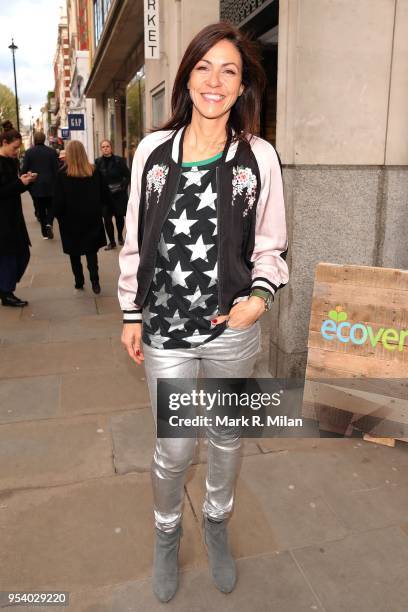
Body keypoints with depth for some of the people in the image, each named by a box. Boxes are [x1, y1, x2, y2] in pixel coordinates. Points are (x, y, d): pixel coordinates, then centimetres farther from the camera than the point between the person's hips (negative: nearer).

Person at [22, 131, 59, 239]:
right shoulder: (52, 151, -2)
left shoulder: (29, 152, -3)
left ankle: (45, 232, 9)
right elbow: (56, 169, -4)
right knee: (50, 207, 13)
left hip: (35, 185, 0)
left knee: (40, 208, 8)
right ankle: (49, 224, -14)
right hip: (49, 184, 0)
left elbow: (25, 169, -3)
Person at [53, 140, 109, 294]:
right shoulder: (94, 171, -4)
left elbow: (58, 200, -12)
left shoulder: (63, 174, -12)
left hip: (71, 219, -2)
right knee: (91, 251, 11)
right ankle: (94, 281, -1)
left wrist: (57, 214, 3)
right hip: (92, 218, 2)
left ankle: (79, 281, 21)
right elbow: (105, 196, 0)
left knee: (75, 253, 14)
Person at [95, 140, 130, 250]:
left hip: (119, 194, -1)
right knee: (107, 219, 0)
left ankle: (120, 236, 35)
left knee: (119, 216, 9)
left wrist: (123, 186, -11)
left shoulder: (119, 160, -5)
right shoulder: (98, 162, 1)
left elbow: (127, 175, -1)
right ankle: (112, 242, 13)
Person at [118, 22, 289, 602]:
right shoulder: (153, 150, 1)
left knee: (227, 437, 18)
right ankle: (167, 532, 40)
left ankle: (217, 524, 47)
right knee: (175, 449, 7)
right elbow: (135, 239, 5)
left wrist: (260, 297, -17)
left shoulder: (259, 156, -2)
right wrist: (132, 315, 5)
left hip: (231, 329, 1)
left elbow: (271, 246, 2)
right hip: (164, 330, 0)